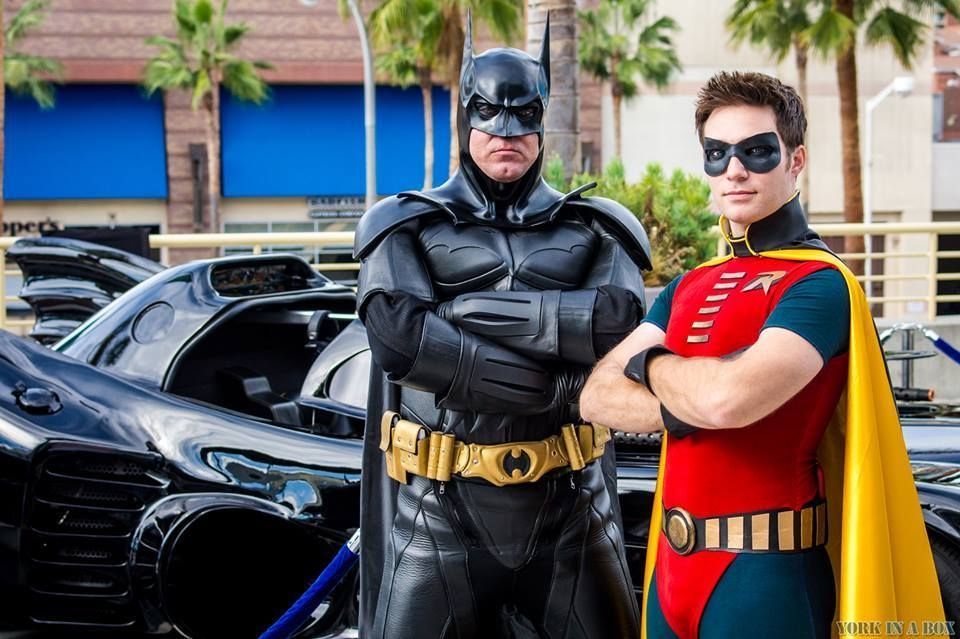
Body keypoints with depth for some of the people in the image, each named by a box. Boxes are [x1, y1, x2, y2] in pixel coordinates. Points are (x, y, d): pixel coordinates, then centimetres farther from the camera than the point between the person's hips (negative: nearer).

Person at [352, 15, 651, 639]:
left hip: (569, 500, 2)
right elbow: (396, 332, -16)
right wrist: (559, 378, -17)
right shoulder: (410, 228, 3)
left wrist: (492, 310, -17)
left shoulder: (591, 231, 8)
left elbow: (621, 321, -11)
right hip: (440, 503, -2)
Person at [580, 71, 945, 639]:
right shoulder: (690, 288, 13)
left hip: (764, 570, -7)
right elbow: (597, 397, 4)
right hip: (673, 562, 7)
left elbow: (731, 397, -27)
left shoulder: (819, 283, -11)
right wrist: (684, 410, -15)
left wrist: (651, 363, -6)